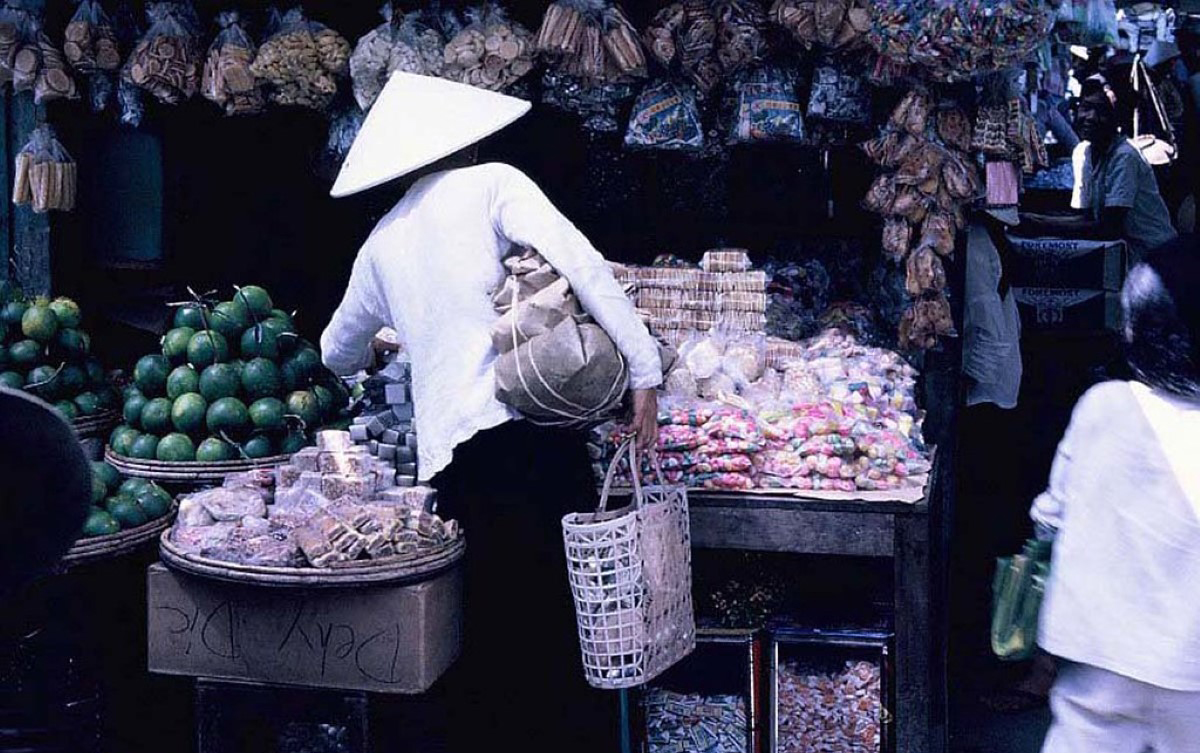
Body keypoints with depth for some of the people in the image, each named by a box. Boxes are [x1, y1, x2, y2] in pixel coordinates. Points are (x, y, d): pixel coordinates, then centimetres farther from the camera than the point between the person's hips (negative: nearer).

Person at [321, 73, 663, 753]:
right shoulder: (492, 185, 6)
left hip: (451, 450, 5)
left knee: (493, 641, 10)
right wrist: (645, 370, -8)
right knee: (578, 618, 2)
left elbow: (338, 352, 36)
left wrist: (370, 353, 60)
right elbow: (582, 263, -10)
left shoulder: (384, 241, 21)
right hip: (532, 423, -4)